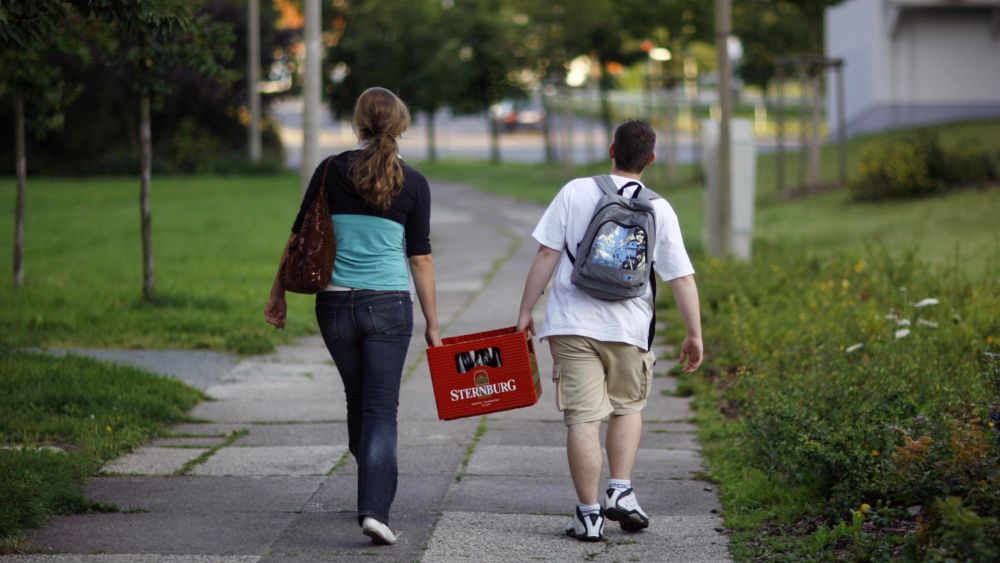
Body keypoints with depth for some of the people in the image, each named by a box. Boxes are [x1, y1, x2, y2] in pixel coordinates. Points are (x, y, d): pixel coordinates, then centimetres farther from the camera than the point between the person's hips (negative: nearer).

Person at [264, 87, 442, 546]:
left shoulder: (333, 171, 0)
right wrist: (432, 325, 5)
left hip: (335, 302, 2)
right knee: (381, 408, 0)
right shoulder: (413, 184, -2)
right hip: (389, 305, -2)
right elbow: (420, 258, -1)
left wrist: (279, 293, 14)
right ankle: (374, 507, -14)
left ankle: (375, 494, 32)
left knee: (358, 400, 19)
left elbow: (300, 237, 3)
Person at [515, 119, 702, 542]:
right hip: (628, 328, 1)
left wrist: (525, 312, 3)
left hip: (572, 324, -1)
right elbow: (682, 277, 1)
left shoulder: (576, 192, -1)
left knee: (583, 418, 0)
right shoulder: (660, 210, 1)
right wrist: (694, 335, 9)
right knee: (627, 407, 23)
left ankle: (589, 515, 1)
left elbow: (546, 256, -3)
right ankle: (620, 491, 11)